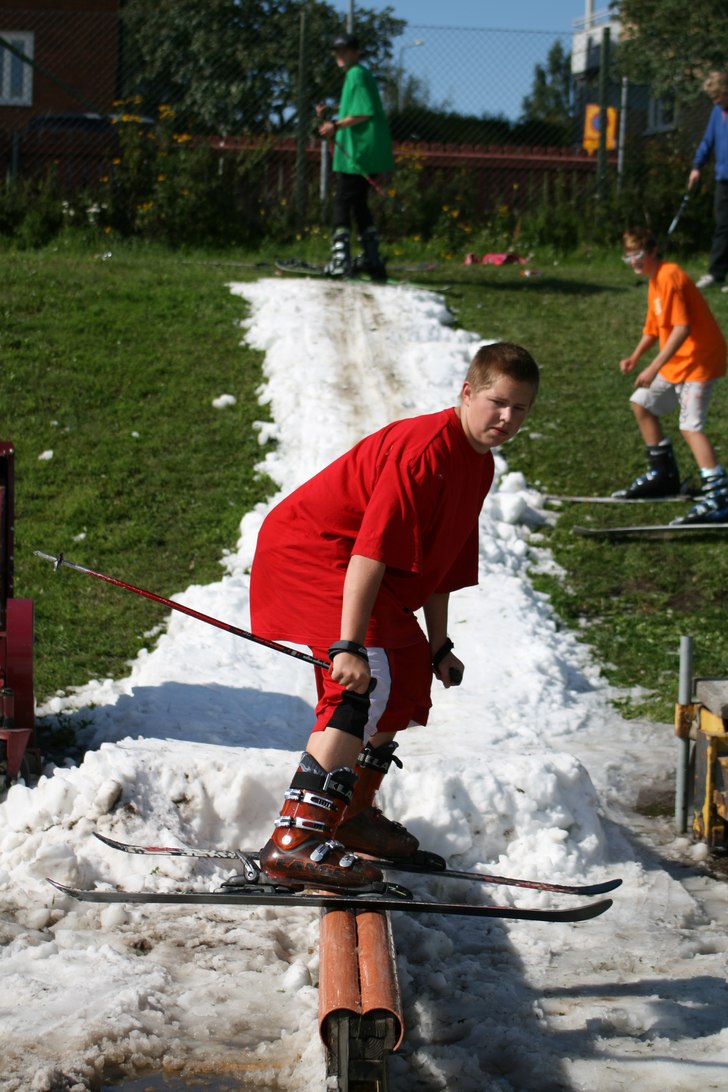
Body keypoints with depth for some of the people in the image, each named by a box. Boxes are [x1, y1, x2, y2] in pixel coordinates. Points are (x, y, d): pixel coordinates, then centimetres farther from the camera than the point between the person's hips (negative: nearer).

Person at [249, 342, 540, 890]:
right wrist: (349, 645, -35)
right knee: (371, 682, -24)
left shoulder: (479, 464, 6)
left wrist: (438, 645, 15)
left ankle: (351, 811, 34)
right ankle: (296, 839, -27)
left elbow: (441, 556, 15)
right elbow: (372, 550, -31)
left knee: (410, 675, 19)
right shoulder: (426, 448, -25)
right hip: (309, 552, -11)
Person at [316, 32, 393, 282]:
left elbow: (364, 113, -20)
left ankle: (340, 261, -14)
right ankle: (372, 259, 17)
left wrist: (336, 125, -15)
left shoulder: (357, 74, -10)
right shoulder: (360, 74, 21)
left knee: (341, 203, -9)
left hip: (357, 153, -10)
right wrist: (332, 113, 15)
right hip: (365, 152, 10)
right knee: (359, 204, 15)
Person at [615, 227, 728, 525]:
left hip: (698, 359, -11)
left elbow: (682, 328, -26)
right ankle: (664, 475, 31)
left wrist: (653, 368, -27)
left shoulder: (669, 277, -18)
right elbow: (654, 327, 20)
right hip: (676, 362, 11)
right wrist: (635, 356, 3)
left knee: (690, 425, -21)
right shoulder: (655, 281, 14)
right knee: (642, 403, 20)